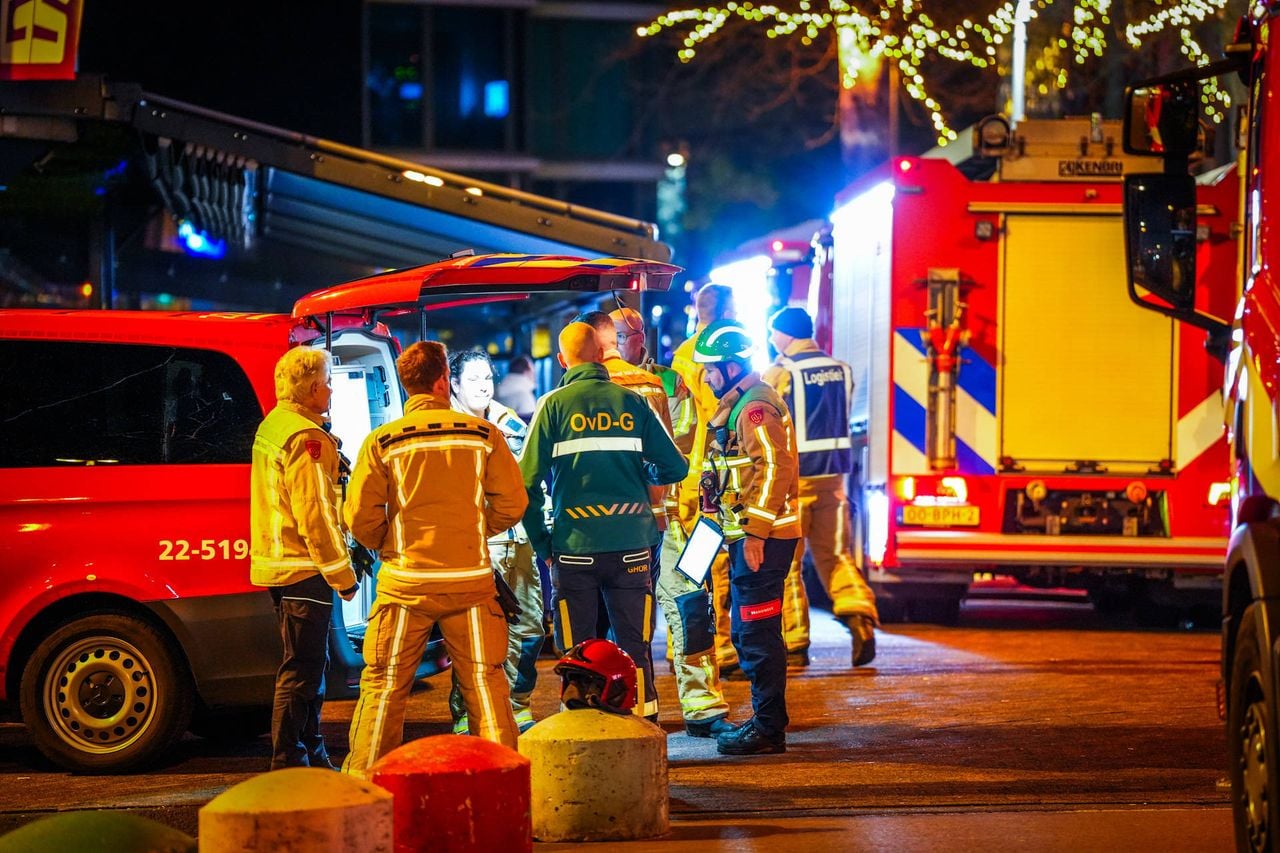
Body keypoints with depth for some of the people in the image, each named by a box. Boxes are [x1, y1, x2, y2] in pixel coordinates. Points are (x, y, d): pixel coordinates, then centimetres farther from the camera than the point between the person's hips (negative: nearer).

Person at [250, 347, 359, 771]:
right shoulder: (306, 438, -17)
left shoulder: (271, 427, 15)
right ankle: (288, 764, -6)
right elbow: (314, 514, -21)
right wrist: (342, 574, -15)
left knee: (307, 666, 18)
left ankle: (313, 758, 25)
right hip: (304, 569, -11)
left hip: (279, 564, 11)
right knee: (301, 669, -7)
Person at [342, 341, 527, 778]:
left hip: (405, 580, -1)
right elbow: (511, 503, 1)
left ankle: (362, 779, 9)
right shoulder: (483, 434, -1)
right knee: (485, 682, 9)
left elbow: (360, 516, -4)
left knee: (384, 685, 7)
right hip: (471, 579, 1)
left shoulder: (382, 441, -3)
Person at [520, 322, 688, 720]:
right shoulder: (632, 403, 3)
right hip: (631, 546, 2)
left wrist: (541, 544, 2)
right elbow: (676, 467, 5)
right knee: (635, 647, 9)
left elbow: (528, 482, -7)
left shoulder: (554, 405, -2)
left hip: (574, 548, -2)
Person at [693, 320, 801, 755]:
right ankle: (765, 720, 23)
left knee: (757, 634, -8)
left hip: (761, 538, -11)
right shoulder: (740, 404, 19)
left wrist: (755, 532, -23)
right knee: (749, 633, 16)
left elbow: (776, 469, -22)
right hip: (751, 536, 11)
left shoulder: (755, 407, -15)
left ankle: (768, 728, -4)